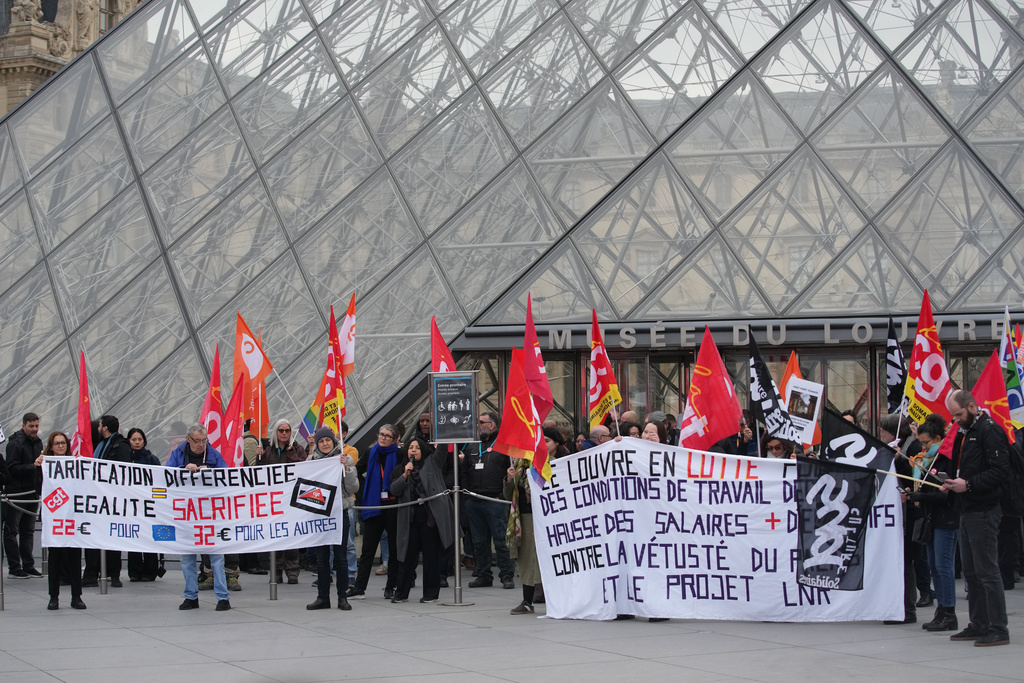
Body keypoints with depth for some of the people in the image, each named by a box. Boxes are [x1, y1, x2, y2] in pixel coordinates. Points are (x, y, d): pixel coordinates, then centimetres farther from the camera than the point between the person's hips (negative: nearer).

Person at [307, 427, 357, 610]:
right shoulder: (311, 460, 7)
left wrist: (346, 468, -15)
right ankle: (322, 597, 11)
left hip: (340, 512, -2)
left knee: (340, 555, 0)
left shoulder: (345, 459, 0)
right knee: (321, 556, 6)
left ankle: (342, 597, 6)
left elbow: (353, 488, -4)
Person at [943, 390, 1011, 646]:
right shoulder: (965, 432, 18)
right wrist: (953, 483, 7)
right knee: (971, 571, 12)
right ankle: (979, 625, 19)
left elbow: (1000, 471, -20)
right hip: (968, 510, 10)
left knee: (987, 570, -8)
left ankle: (998, 629, -5)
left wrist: (968, 485, -21)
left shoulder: (990, 430, -13)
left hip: (984, 511, -10)